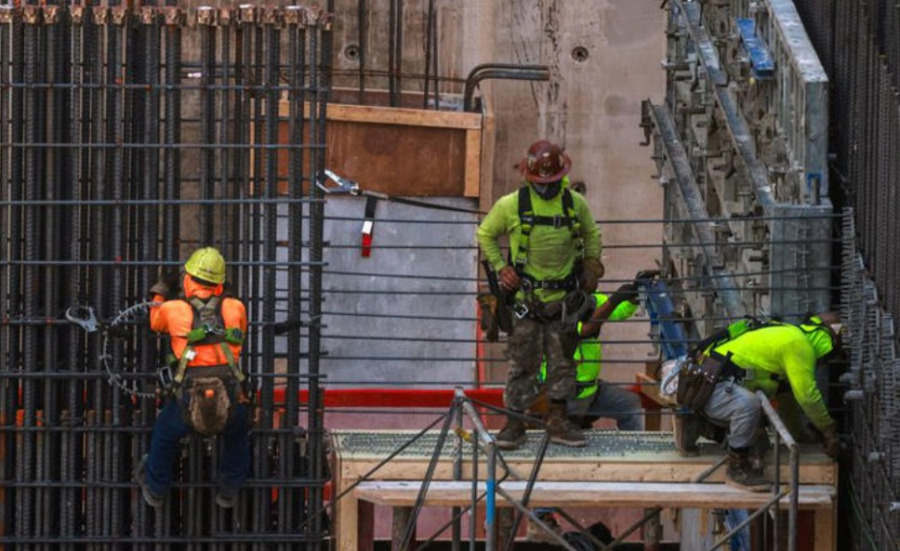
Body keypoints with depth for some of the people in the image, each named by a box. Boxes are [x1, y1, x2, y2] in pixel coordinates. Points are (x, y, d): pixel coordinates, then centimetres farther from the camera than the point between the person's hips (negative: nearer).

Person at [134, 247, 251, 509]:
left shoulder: (174, 310, -1)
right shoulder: (235, 308, 2)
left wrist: (160, 293, 39)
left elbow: (155, 323, 24)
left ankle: (155, 490, 52)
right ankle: (230, 491, 50)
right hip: (231, 402, 1)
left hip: (189, 404, -1)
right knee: (237, 433, 36)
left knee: (164, 435, 32)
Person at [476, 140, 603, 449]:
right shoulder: (511, 206, -7)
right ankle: (514, 423, 4)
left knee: (562, 361, 8)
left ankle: (558, 421, 18)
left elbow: (591, 234, 20)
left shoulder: (575, 203, 1)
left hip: (562, 297, 3)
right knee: (523, 363, -2)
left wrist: (592, 262, 6)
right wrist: (501, 267, -3)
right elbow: (486, 235, 7)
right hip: (526, 296, -3)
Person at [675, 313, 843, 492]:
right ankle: (737, 469, -21)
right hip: (710, 385, -10)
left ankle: (691, 422, 20)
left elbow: (786, 390, 30)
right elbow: (807, 396, -16)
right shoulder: (798, 343, -12)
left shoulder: (787, 336, 20)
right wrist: (829, 432, -5)